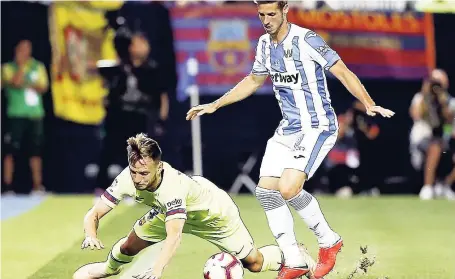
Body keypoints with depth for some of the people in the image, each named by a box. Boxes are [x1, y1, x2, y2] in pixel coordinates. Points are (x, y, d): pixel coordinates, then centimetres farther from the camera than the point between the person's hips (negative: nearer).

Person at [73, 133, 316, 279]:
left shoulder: (172, 185, -46)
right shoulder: (127, 179, -30)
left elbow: (174, 236, -55)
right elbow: (93, 214, -26)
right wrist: (91, 235, -48)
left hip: (213, 211, -5)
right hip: (171, 211, 5)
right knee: (130, 246, 5)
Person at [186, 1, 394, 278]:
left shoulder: (306, 40, -16)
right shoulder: (265, 43, 7)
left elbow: (344, 73, -17)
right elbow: (253, 81, 24)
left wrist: (369, 104, -31)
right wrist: (214, 105, 25)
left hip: (317, 128, -8)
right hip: (288, 129, 8)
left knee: (288, 189, -21)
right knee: (266, 191, 0)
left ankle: (329, 241, 2)